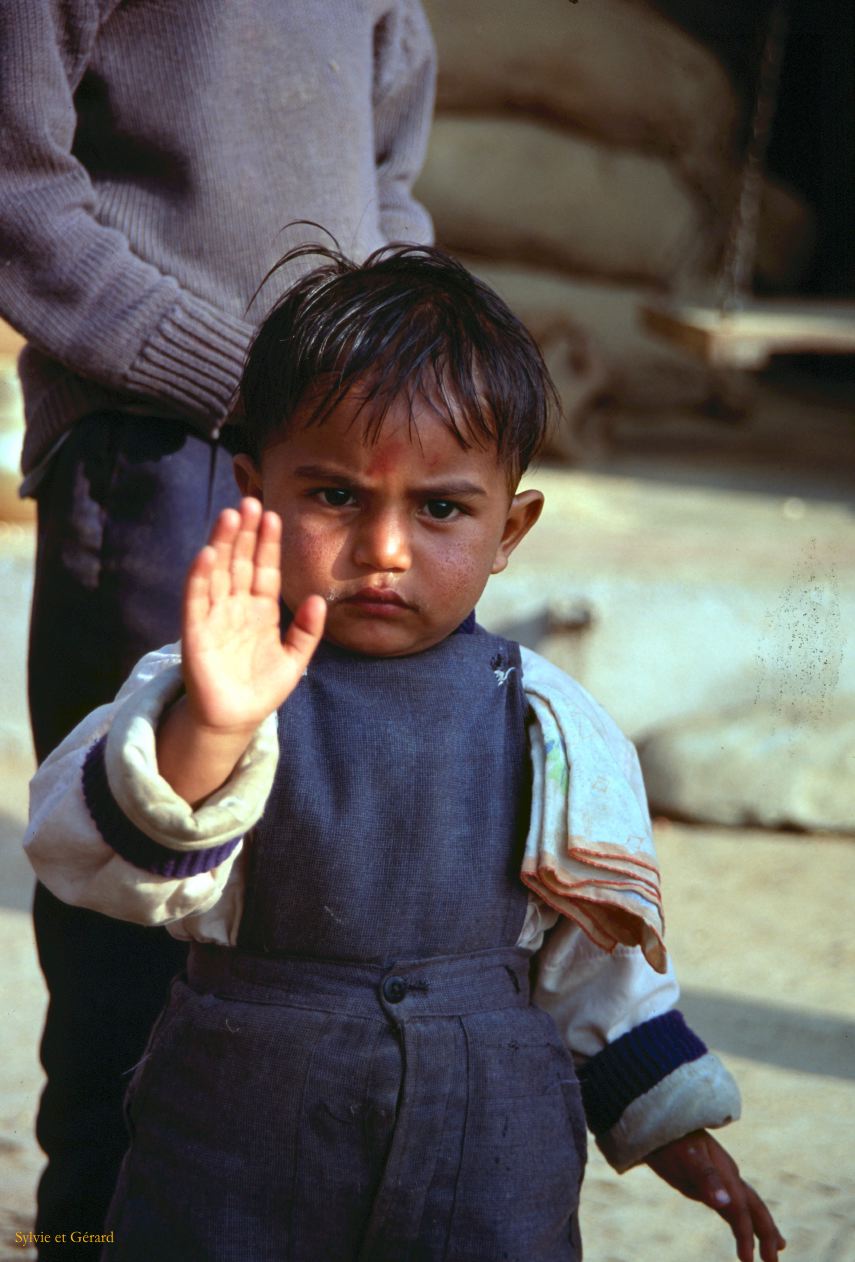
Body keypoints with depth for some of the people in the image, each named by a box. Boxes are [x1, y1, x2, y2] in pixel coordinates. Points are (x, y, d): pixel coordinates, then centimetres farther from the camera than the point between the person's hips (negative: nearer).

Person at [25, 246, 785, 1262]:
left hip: (487, 1147, 1)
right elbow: (91, 857, -26)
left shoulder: (550, 728, 0)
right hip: (240, 1133, -1)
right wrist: (208, 732, -43)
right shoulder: (205, 697, -9)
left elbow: (599, 951, 12)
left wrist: (673, 1130, 15)